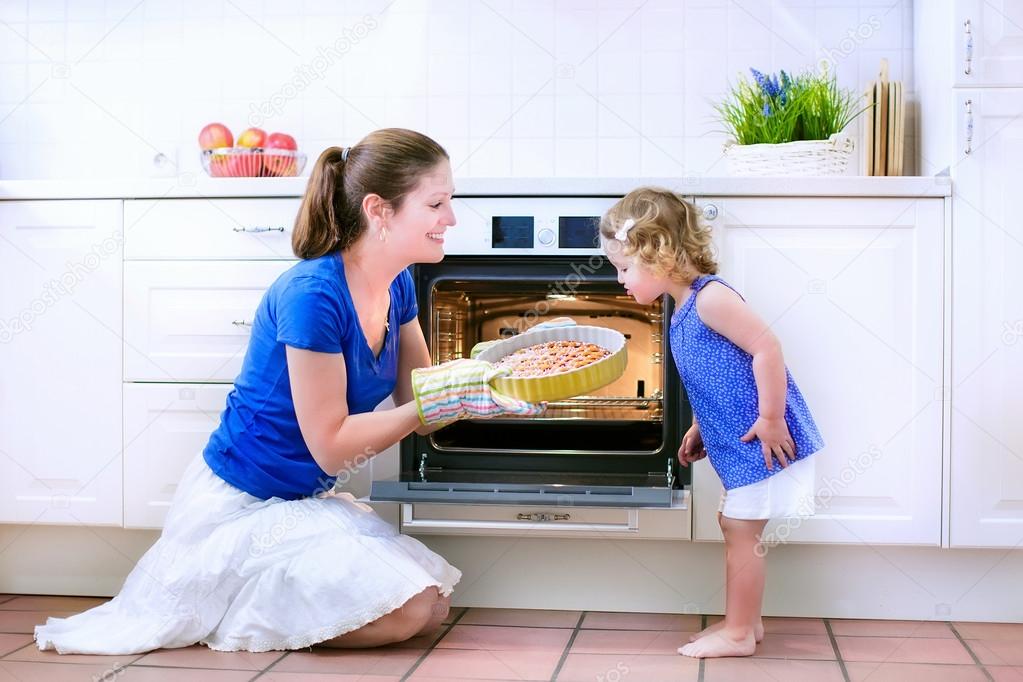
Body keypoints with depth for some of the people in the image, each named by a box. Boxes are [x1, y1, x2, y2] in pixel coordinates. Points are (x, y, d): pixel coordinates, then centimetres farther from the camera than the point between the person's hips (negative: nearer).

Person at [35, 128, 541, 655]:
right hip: (238, 507, -9)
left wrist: (489, 376, -12)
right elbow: (330, 445, -23)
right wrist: (443, 400, -27)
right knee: (407, 611, -17)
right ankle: (228, 613, 0)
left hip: (304, 501, 9)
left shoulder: (397, 286, 0)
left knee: (433, 608, 5)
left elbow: (416, 396, 4)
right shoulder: (312, 294, -26)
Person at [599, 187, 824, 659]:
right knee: (735, 527, 17)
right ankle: (746, 620, 29)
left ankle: (737, 634, 11)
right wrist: (698, 429, 18)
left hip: (760, 441, -10)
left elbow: (766, 348, -25)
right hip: (737, 444, 10)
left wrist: (770, 419, -24)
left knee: (740, 531, -1)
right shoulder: (684, 307, 11)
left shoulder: (709, 298, -19)